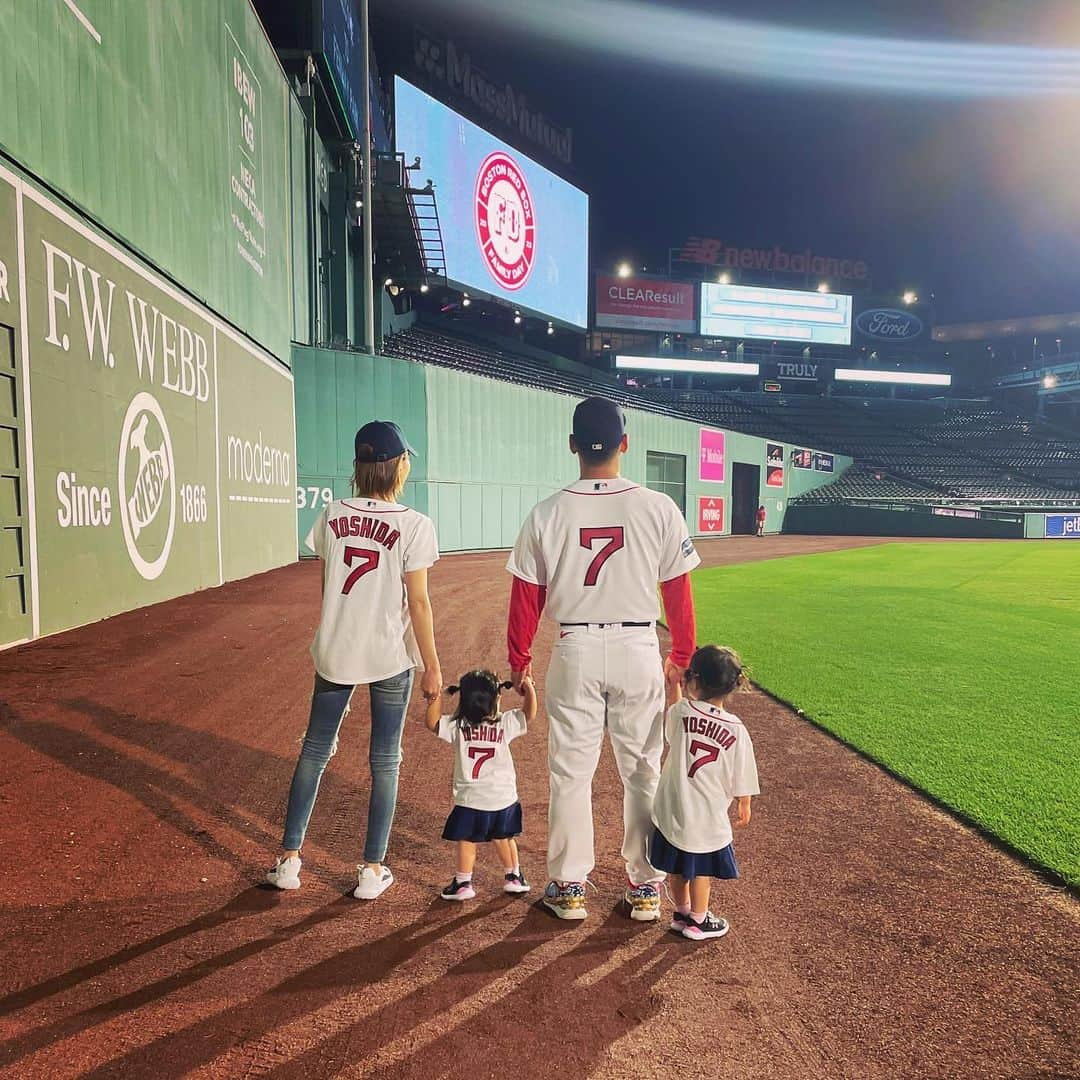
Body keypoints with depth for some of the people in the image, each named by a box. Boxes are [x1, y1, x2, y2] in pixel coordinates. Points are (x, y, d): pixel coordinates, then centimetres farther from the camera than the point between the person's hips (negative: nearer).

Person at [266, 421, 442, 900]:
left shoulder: (332, 515, -1)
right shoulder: (414, 525, -13)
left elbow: (325, 588, 6)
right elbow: (418, 603, -12)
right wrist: (432, 667, -4)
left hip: (335, 651, 3)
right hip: (390, 656, -3)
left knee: (314, 751, 18)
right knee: (385, 762, 11)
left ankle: (289, 859, 27)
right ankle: (372, 871, 20)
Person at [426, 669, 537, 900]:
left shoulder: (457, 726, -10)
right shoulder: (506, 723, -9)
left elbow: (431, 722, -6)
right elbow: (530, 714, 0)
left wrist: (435, 696, -9)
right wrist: (529, 688, -3)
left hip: (470, 800, -2)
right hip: (504, 798, 2)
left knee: (466, 841, 12)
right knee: (504, 838, 20)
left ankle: (463, 882, 13)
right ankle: (513, 877, 31)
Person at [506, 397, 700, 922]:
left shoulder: (547, 513, -5)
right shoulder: (658, 508, -6)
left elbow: (526, 594, -1)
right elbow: (678, 589, -1)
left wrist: (518, 658, 11)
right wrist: (682, 654, 11)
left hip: (575, 652, 0)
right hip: (639, 649, 1)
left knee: (570, 771, 12)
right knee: (642, 772, 13)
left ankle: (568, 887, 24)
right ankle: (645, 887, 26)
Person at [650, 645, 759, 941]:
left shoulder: (681, 712, -13)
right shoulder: (737, 730, -13)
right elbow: (742, 780, -3)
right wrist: (744, 806, 16)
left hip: (672, 811, 2)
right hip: (709, 817, -2)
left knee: (677, 867, 19)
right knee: (701, 869, 16)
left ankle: (682, 913, 37)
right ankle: (698, 920, 32)